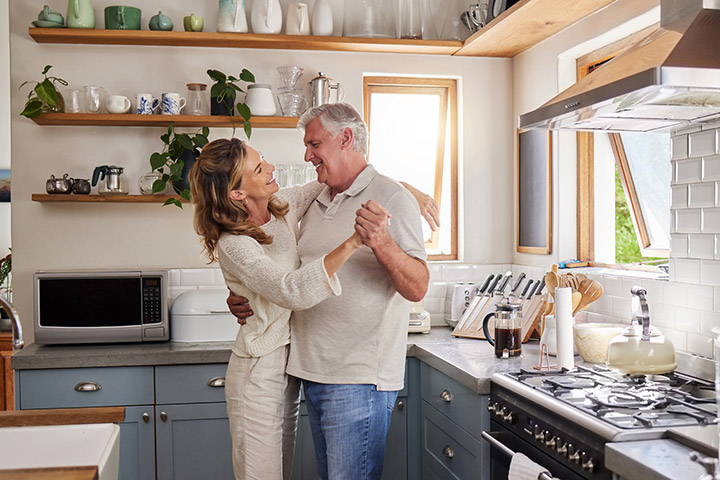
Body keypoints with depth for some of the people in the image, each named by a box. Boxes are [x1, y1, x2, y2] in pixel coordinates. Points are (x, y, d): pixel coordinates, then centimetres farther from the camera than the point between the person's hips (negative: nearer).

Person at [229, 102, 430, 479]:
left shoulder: (390, 199, -8)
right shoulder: (316, 204, 15)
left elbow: (417, 288, -16)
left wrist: (381, 241, -33)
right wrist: (247, 300, 8)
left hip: (359, 378, -8)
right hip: (314, 374, 8)